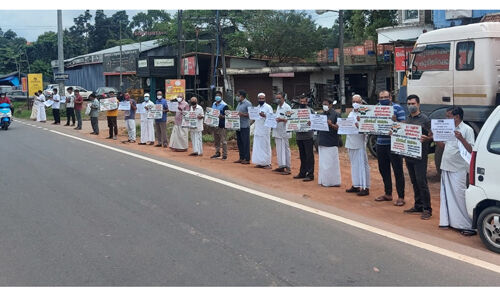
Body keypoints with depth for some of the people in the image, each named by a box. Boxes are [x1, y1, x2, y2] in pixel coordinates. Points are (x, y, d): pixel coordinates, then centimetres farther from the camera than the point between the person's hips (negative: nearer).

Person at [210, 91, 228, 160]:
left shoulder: (224, 105, -8)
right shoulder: (213, 104, 14)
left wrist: (221, 116, -27)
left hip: (221, 125, -7)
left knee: (223, 141, -5)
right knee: (216, 140, 14)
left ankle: (224, 155, -1)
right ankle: (217, 153, 25)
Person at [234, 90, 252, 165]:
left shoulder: (248, 104, -8)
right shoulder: (239, 103, 19)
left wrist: (243, 114, -24)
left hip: (245, 126, -9)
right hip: (238, 125, 9)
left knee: (245, 143, -5)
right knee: (239, 142, 11)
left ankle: (247, 159, -1)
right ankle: (241, 158, 18)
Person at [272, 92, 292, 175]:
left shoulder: (287, 107, -9)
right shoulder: (278, 107, 16)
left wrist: (282, 120, -27)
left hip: (284, 132, -8)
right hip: (277, 131, 8)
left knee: (285, 150, -5)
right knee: (279, 150, 11)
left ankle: (288, 168, -2)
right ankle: (281, 166, 18)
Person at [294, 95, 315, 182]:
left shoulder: (310, 110, -1)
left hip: (308, 136, -5)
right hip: (299, 136, 5)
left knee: (309, 155, -3)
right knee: (302, 155, 14)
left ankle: (310, 174, 0)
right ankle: (302, 173, 23)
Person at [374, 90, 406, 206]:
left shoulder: (397, 108, -4)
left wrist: (394, 120, -26)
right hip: (381, 144, 6)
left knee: (398, 171, -2)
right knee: (383, 170, 13)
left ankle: (401, 197, 4)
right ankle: (388, 194, 27)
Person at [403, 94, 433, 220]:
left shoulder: (425, 119, -5)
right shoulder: (407, 119, 15)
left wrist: (425, 139, -28)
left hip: (420, 156, -7)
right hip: (408, 155, 7)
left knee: (421, 182, -8)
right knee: (414, 182, 12)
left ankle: (427, 209, -2)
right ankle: (418, 206, 21)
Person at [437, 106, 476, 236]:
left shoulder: (467, 130, -8)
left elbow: (471, 150, -13)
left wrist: (461, 139, -26)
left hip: (458, 169, -8)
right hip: (446, 167, 8)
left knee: (459, 196, -9)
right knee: (446, 195, 11)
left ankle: (467, 225, -4)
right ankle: (448, 221, 21)